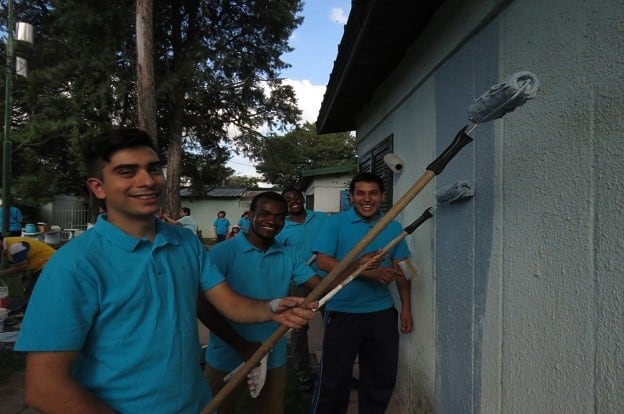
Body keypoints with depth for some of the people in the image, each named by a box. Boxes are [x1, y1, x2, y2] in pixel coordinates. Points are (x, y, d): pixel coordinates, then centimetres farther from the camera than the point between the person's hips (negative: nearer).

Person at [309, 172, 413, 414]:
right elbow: (323, 261, -16)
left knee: (382, 377, 16)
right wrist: (368, 272, -22)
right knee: (335, 378, 7)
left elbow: (400, 270, 10)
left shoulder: (393, 228, 5)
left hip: (382, 312, 4)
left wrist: (406, 308, 5)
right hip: (342, 312, -4)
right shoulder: (335, 223, -6)